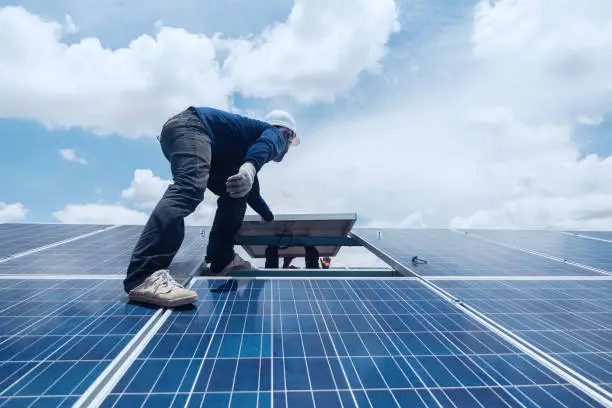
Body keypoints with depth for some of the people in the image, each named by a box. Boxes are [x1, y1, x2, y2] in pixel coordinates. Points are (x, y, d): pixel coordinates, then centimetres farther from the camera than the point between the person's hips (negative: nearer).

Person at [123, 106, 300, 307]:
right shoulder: (275, 134, 11)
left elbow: (250, 192, 44)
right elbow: (264, 144, -19)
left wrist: (272, 219, 58)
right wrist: (250, 168, -42)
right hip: (191, 126, -10)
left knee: (236, 194, 14)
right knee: (189, 190, -32)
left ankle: (222, 260, 10)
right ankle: (144, 278, -46)